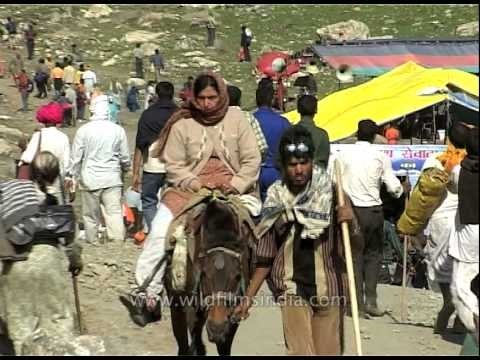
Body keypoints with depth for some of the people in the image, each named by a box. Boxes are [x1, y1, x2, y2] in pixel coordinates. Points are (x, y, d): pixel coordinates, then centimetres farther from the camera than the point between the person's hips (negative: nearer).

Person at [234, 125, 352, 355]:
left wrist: (350, 221, -23)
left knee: (329, 351, 9)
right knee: (299, 351, -8)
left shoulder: (331, 192, -4)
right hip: (292, 289, 0)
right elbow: (265, 256, 6)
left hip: (329, 289, 0)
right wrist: (249, 297, 3)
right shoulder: (276, 198, -1)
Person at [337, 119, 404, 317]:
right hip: (374, 210, 0)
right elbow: (394, 187, -3)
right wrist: (402, 189, 19)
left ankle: (358, 303, 5)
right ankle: (371, 301, 7)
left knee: (355, 255, 7)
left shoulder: (344, 155, -2)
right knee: (374, 254, 12)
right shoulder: (381, 157, -2)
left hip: (351, 210, 0)